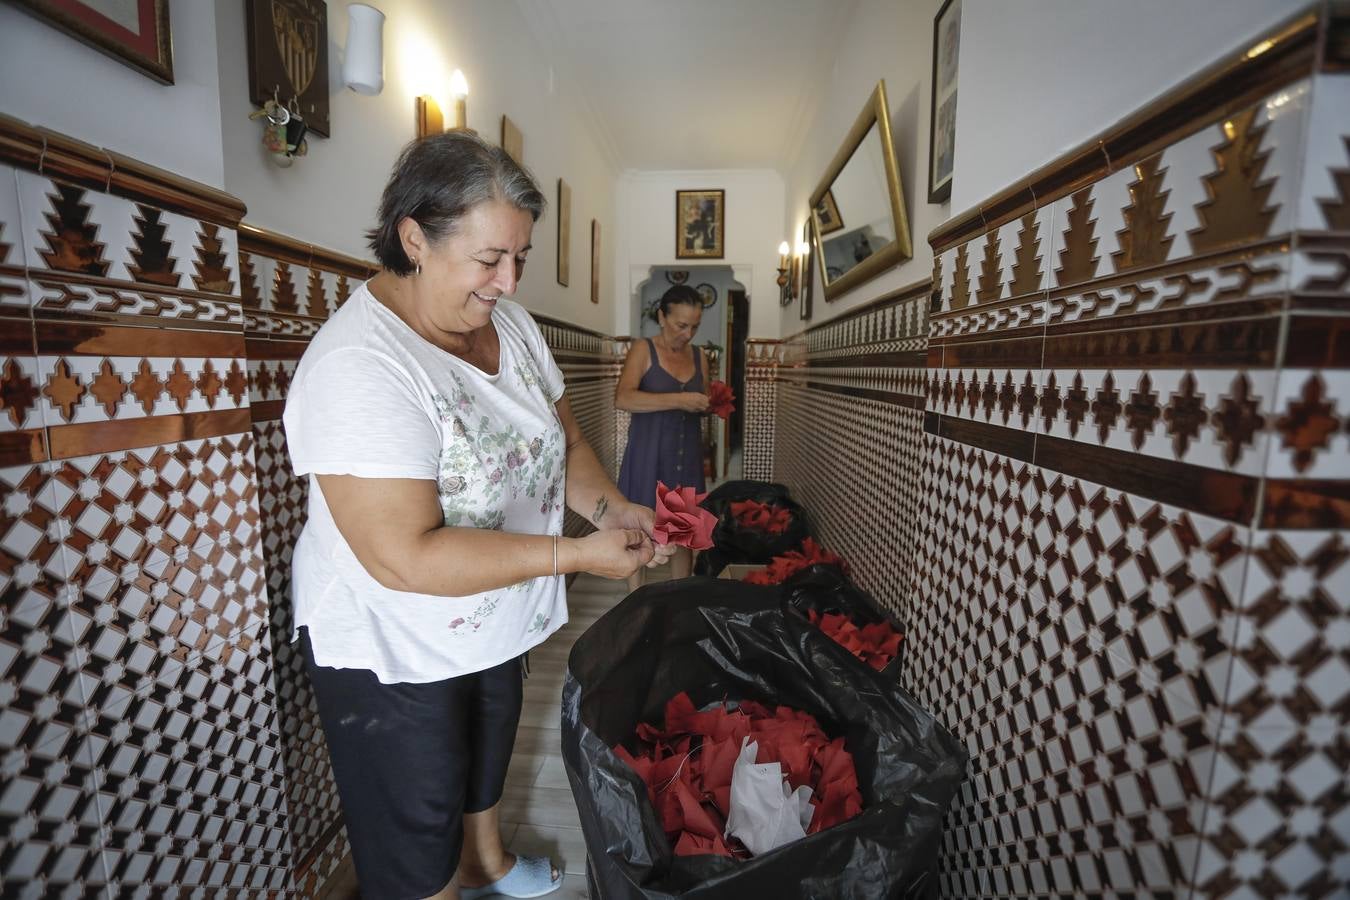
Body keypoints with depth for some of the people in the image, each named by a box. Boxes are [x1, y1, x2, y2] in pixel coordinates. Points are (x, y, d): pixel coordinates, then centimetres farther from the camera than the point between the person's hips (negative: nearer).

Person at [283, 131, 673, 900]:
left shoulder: (509, 321, -6)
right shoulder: (359, 367, -31)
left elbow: (564, 441, 2)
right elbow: (405, 556, -34)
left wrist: (612, 509, -16)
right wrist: (577, 553, -32)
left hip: (493, 625, 8)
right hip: (394, 653, -8)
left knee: (487, 756, 33)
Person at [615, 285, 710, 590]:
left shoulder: (699, 357, 10)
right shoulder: (643, 350, -5)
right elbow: (622, 399, -20)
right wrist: (677, 400, -26)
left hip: (686, 456, 4)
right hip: (647, 455, -4)